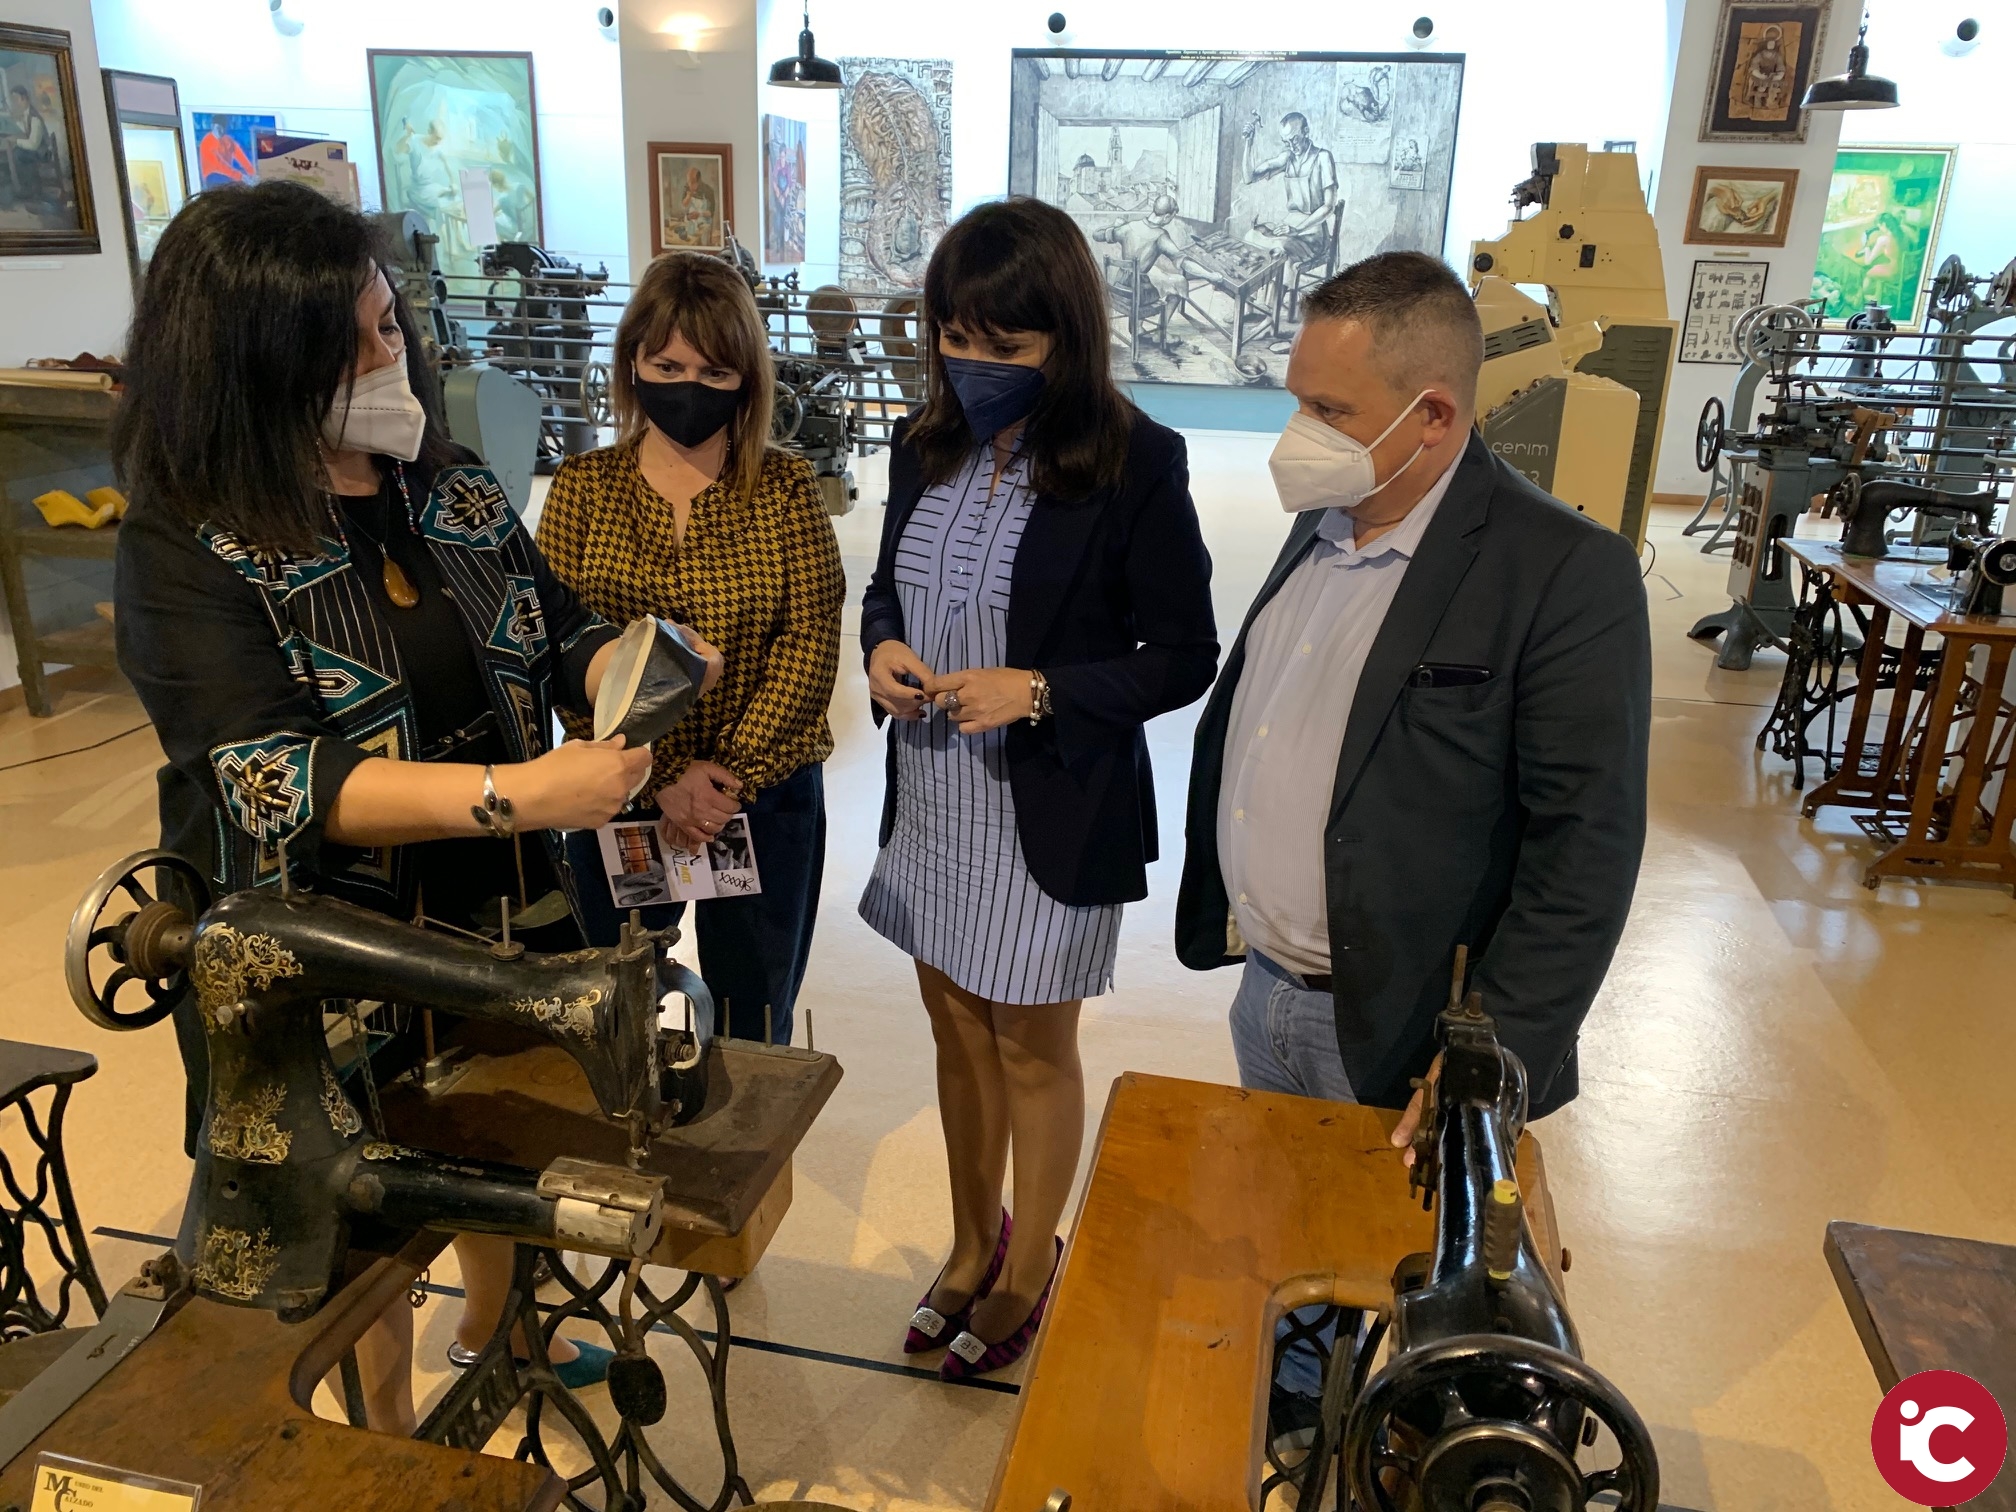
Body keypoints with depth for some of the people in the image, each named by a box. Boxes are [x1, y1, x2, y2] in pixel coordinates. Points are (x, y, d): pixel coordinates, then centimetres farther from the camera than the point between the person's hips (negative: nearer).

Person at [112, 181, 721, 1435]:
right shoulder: (190, 548, -18)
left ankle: (496, 1331, 55)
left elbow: (560, 634, 5)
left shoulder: (456, 488, -2)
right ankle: (387, 1432, 44)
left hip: (504, 913, 5)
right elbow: (277, 781, -27)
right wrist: (518, 793, -39)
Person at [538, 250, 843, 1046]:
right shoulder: (582, 486, -3)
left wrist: (731, 776, -18)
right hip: (618, 801, 1)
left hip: (768, 803, -1)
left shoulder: (786, 489, -4)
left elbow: (809, 646, -9)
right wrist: (661, 777, -17)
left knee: (754, 1031, 15)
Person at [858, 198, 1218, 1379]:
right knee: (957, 1030, 20)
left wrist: (1041, 692, -23)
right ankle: (974, 1242, 43)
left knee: (1033, 1049, 12)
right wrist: (882, 646, -8)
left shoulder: (1135, 463, -15)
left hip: (1053, 814, -5)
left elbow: (1185, 657, -11)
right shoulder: (927, 447, 2)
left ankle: (1029, 1265, 38)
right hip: (932, 799, 6)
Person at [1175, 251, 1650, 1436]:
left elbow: (1588, 842, -19)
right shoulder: (1321, 527, 5)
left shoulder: (1567, 572, -19)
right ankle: (1291, 1410, 52)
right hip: (1266, 991, 7)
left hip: (1397, 1032, -7)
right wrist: (1220, 909, 14)